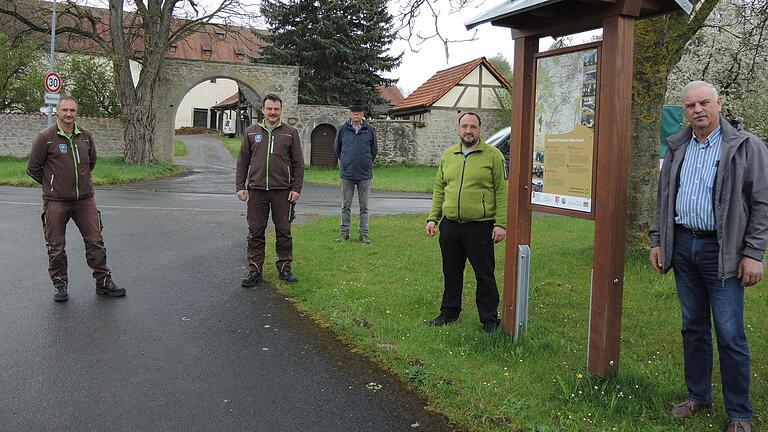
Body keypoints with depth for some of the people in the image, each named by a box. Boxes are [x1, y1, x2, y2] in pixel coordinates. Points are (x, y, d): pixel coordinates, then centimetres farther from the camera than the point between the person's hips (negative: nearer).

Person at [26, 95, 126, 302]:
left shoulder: (85, 136, 6)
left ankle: (103, 281, 15)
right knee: (56, 247, 5)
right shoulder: (45, 137, -7)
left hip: (85, 199, 3)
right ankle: (60, 285, 20)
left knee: (95, 242, 4)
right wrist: (52, 184, 8)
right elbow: (33, 168, 1)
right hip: (56, 201, -3)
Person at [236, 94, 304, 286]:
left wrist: (296, 189, -3)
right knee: (255, 232, 4)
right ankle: (254, 270, 13)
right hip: (256, 190, 1)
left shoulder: (291, 133, 5)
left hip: (282, 191, -1)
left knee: (283, 232, 5)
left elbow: (298, 163, 4)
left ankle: (285, 268, 16)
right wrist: (240, 186, 2)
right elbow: (242, 162, 10)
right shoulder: (251, 132, 9)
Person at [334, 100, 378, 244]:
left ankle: (364, 233, 12)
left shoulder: (370, 130, 1)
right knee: (345, 206, 6)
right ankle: (344, 232, 15)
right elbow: (337, 148, 17)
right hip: (347, 173, 1)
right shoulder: (343, 129, 2)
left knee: (364, 206, 6)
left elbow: (374, 150, 13)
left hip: (364, 174, 0)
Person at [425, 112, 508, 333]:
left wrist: (501, 224, -10)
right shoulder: (448, 155, 12)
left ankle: (489, 319, 16)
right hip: (450, 225, 5)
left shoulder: (493, 155, -2)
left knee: (484, 275, 4)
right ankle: (449, 312, 30)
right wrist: (433, 218, 9)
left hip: (480, 227, -4)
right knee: (451, 273, 15)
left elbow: (502, 192, -4)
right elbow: (439, 189, 16)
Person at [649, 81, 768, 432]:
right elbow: (664, 199, 17)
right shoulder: (677, 149, 11)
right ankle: (698, 396, 27)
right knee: (693, 327, 13)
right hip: (682, 245, 5)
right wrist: (657, 241, 11)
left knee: (730, 334, -2)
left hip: (722, 251, -5)